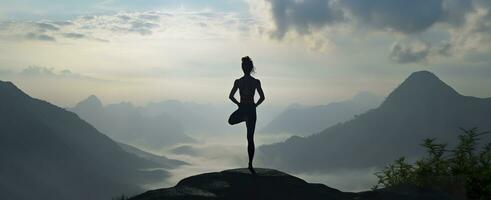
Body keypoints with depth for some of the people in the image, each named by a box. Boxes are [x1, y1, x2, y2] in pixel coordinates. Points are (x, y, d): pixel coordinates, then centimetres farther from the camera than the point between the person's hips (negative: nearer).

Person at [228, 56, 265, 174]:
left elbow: (231, 96, -5)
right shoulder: (256, 82, -6)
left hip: (242, 109, -1)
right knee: (250, 139, 4)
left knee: (231, 121, 35)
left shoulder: (238, 82, -5)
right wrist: (255, 105, 7)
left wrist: (239, 104, 9)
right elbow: (262, 97, -8)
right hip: (251, 110, 1)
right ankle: (250, 165, 3)